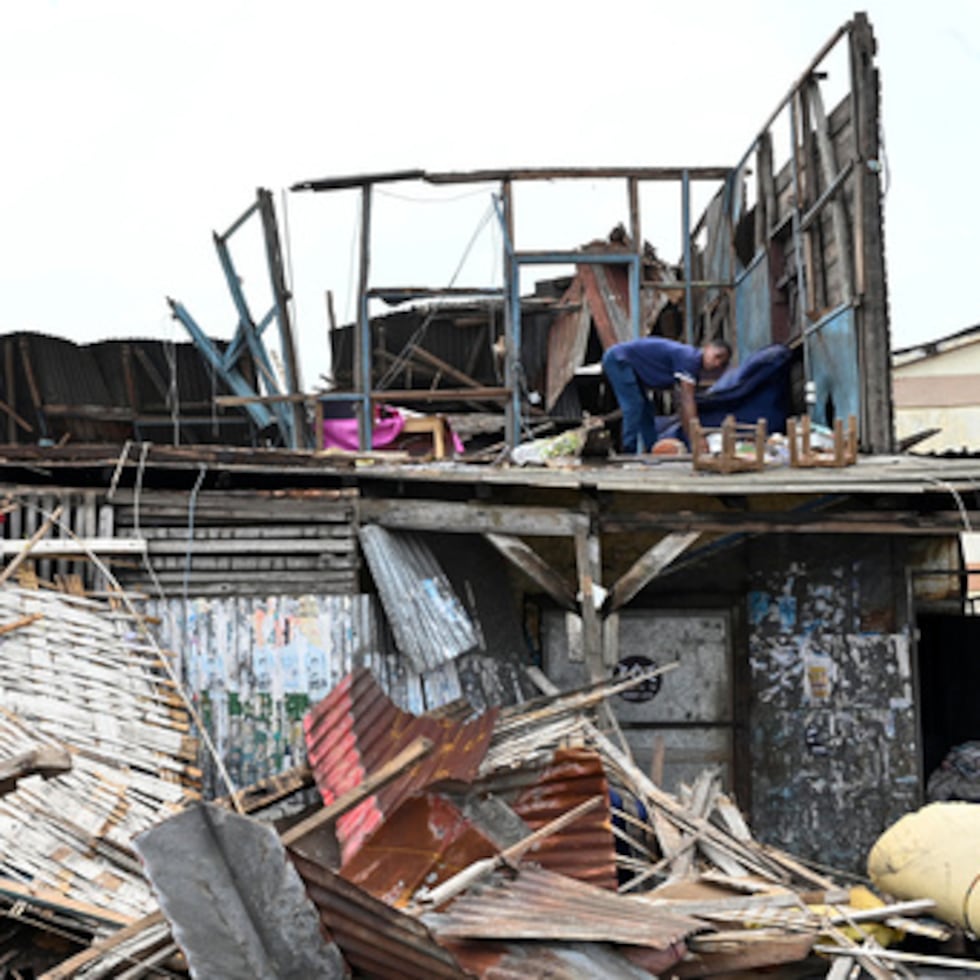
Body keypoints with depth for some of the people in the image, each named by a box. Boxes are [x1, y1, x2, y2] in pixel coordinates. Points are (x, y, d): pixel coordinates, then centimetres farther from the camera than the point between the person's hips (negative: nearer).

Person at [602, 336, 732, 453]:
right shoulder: (689, 358, -24)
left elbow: (684, 405, 9)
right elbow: (687, 401, -28)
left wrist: (690, 438, 6)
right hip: (618, 359, -10)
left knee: (646, 410, 11)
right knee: (634, 406, -17)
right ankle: (629, 452, -15)